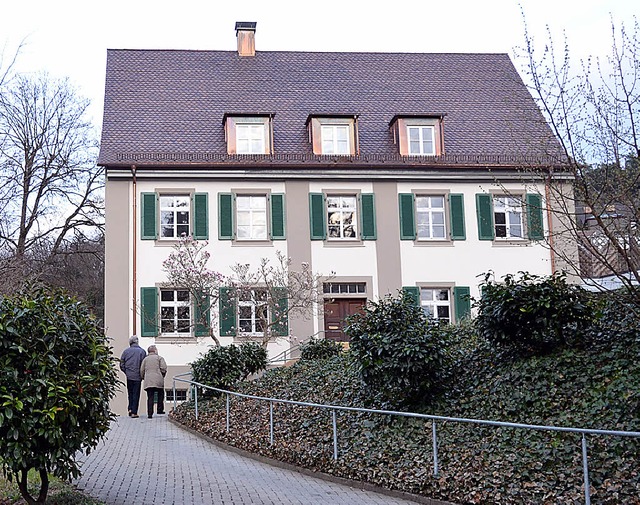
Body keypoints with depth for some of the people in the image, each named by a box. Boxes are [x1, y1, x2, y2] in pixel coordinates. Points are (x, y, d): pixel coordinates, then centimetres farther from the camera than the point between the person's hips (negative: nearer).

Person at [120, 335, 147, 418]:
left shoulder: (126, 351, 3)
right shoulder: (142, 351, -5)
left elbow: (122, 365, 4)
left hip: (129, 376, 2)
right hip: (137, 376, -2)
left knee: (130, 393, 18)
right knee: (136, 394, 2)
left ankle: (130, 408, 9)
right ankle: (134, 412, 1)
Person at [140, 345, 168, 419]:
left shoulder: (145, 359, 15)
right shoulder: (159, 358, 6)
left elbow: (142, 370, 9)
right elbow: (163, 368, -4)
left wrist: (143, 378, 23)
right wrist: (162, 376, 12)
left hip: (148, 381, 3)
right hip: (158, 380, -2)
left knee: (150, 397, 1)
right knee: (160, 395, 16)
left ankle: (150, 413, -6)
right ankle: (160, 410, 14)